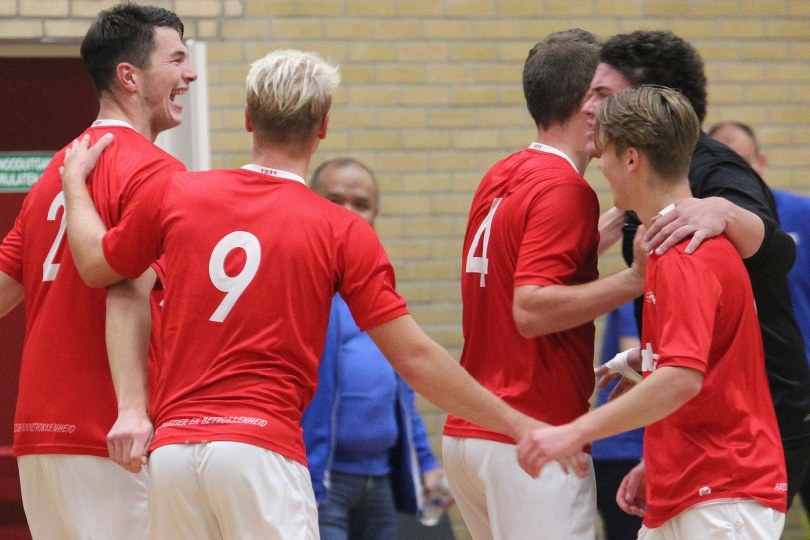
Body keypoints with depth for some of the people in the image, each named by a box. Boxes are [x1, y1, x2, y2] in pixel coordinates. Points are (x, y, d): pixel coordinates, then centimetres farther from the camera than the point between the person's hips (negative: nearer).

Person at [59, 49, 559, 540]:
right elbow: (414, 358, -1)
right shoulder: (343, 232, -1)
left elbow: (96, 266, 25)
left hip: (172, 447, 4)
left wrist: (75, 180, 43)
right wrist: (516, 423, 7)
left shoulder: (175, 194, 7)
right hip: (263, 449, -4)